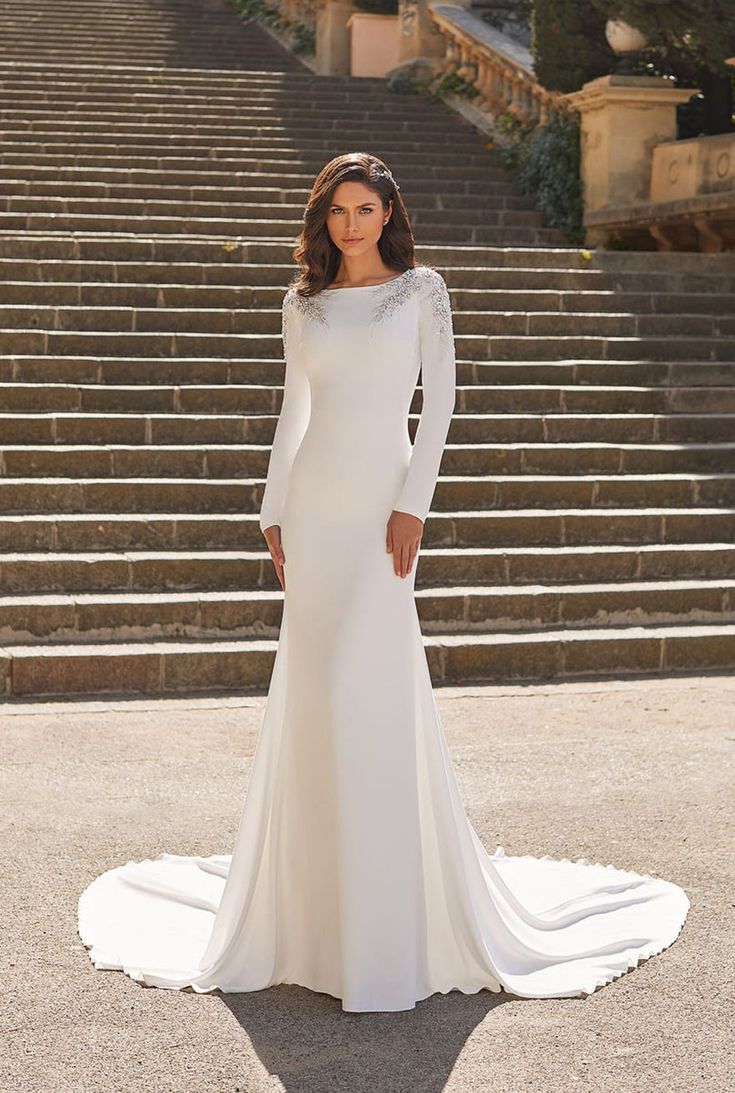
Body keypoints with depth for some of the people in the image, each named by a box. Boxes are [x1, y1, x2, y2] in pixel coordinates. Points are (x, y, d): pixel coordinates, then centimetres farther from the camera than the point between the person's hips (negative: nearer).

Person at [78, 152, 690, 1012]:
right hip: (312, 502, 4)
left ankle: (387, 916, 0)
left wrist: (413, 503, -13)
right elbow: (293, 411, 13)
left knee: (366, 681, -10)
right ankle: (316, 887, 19)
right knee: (312, 686, 5)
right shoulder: (303, 304, 12)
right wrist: (273, 515, 7)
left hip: (381, 504, -4)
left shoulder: (420, 289, 2)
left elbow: (440, 397, -4)